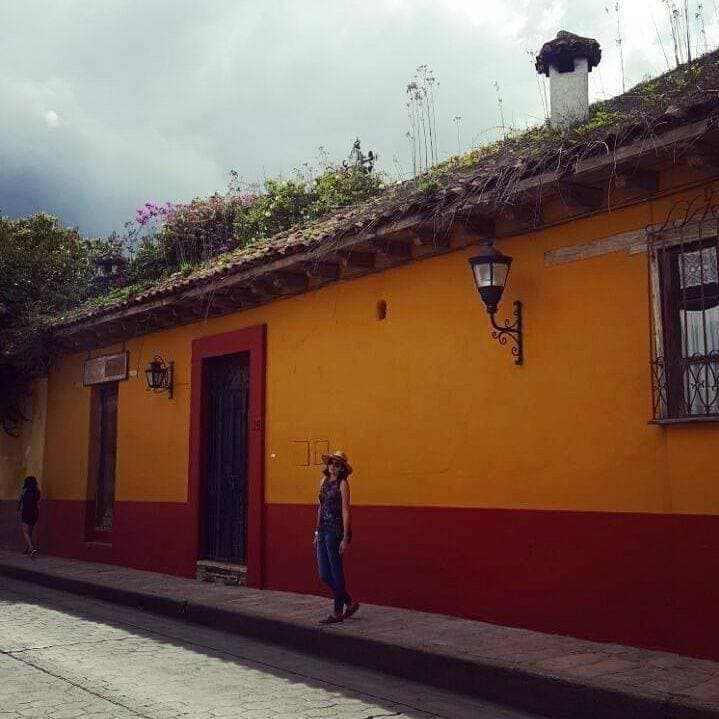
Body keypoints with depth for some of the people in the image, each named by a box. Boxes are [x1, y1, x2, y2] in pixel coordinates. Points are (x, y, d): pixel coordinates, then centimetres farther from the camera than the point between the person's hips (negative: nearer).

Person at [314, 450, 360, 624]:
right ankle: (350, 603, 23)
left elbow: (345, 511, -11)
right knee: (324, 574, 8)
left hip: (336, 531, -7)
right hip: (323, 531, 8)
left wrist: (345, 538, -15)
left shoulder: (342, 484, -7)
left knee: (336, 573, 0)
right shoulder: (324, 481, 14)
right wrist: (317, 533, 17)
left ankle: (338, 613, 11)